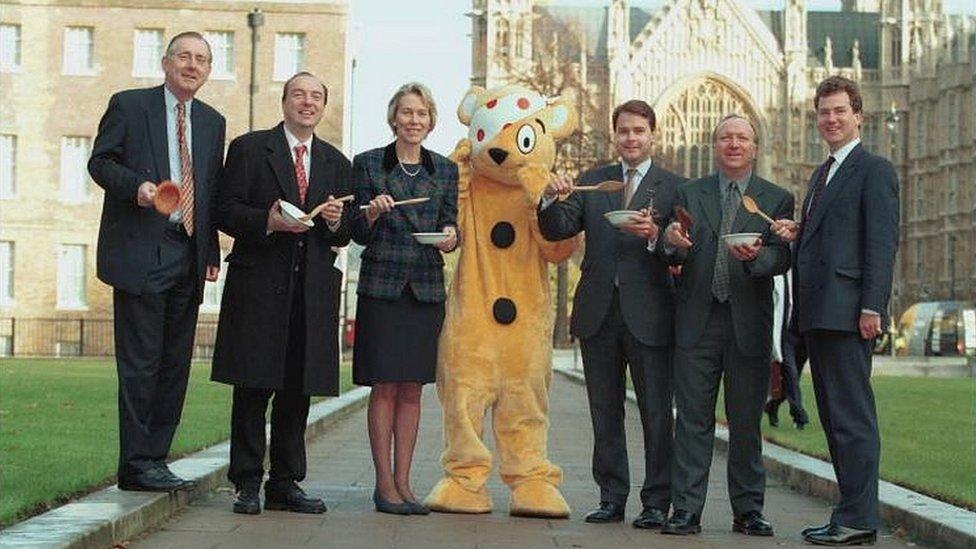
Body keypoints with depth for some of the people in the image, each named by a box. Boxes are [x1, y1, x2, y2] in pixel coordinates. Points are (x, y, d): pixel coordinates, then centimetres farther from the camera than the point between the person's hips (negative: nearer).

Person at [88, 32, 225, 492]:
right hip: (140, 252, -6)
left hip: (189, 256, 6)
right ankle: (137, 464, -1)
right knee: (140, 363, -6)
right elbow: (100, 161, 0)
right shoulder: (128, 106, 3)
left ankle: (155, 457, 16)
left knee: (175, 363, 7)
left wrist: (211, 252, 10)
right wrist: (136, 185, -19)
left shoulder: (212, 122, 17)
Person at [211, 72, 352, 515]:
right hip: (258, 285, -4)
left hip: (312, 291, 4)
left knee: (297, 391, 6)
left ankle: (285, 484, 13)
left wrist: (337, 222, -5)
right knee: (253, 388, -3)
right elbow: (226, 211, -3)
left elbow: (344, 236, 17)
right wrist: (268, 221, -18)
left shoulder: (336, 163, 17)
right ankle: (247, 484, 3)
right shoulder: (249, 149, 5)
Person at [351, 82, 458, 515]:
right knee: (385, 386, -3)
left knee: (412, 388, 5)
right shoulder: (367, 164, 3)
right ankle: (384, 483, 3)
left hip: (426, 288, 3)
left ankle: (403, 481, 11)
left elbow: (451, 224, 11)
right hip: (381, 285, -3)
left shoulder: (446, 170, 11)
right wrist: (373, 212, -18)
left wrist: (450, 234, -11)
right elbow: (359, 233, 3)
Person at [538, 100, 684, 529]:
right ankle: (612, 497, 19)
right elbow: (557, 230, 4)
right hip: (598, 314, 3)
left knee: (656, 413, 1)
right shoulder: (592, 182, 13)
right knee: (605, 413, 10)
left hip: (649, 315, -3)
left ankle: (656, 502, 8)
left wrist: (654, 235, -25)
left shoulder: (673, 187, 3)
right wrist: (552, 201, -15)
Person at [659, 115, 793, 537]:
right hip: (697, 322, 1)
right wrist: (670, 241, -18)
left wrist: (757, 256, -26)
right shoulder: (690, 193, 12)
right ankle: (686, 510, 3)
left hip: (749, 324, 0)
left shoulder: (778, 199, 8)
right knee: (693, 419, 0)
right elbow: (674, 257, 5)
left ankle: (748, 510, 13)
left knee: (746, 422, 5)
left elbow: (783, 258, -4)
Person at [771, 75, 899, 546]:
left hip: (846, 312, -9)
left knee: (852, 416, -8)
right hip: (818, 313, 9)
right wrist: (796, 235, 5)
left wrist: (872, 307, -19)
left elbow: (882, 242, -12)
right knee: (833, 417, 11)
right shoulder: (821, 175, 23)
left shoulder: (874, 170, -5)